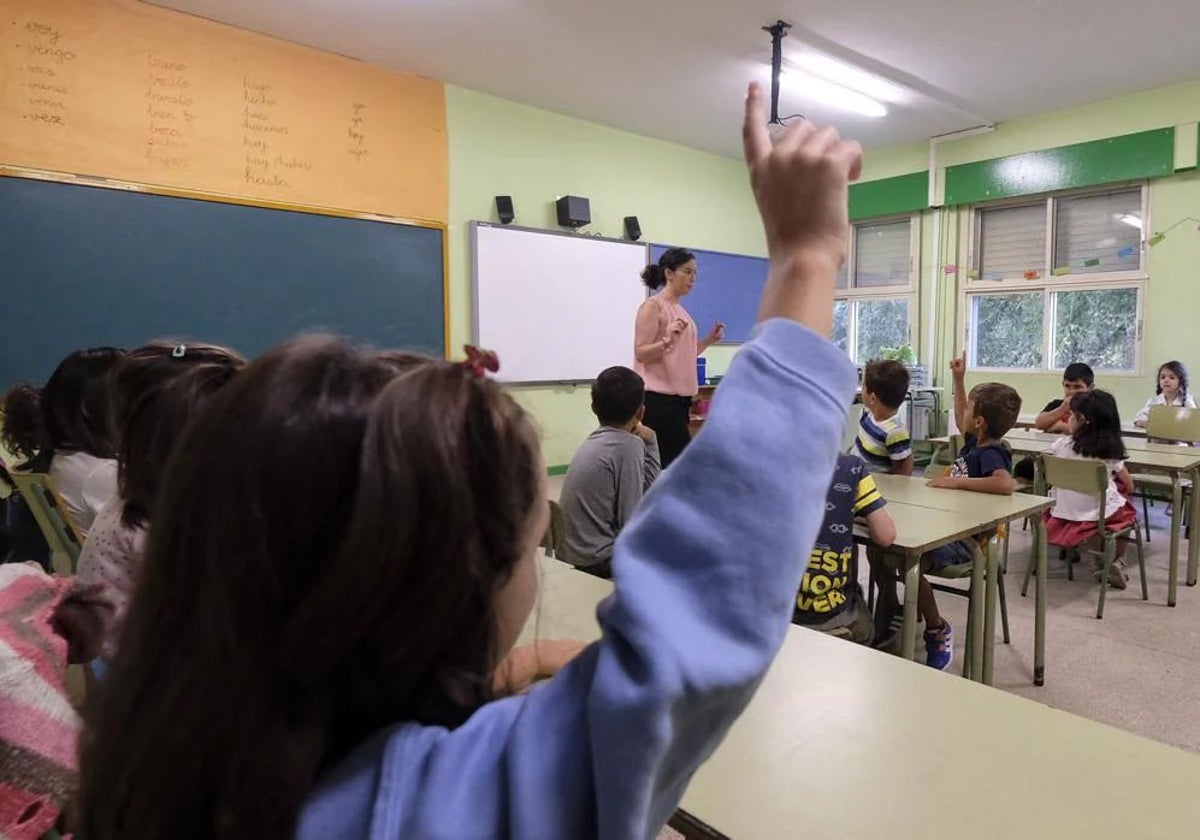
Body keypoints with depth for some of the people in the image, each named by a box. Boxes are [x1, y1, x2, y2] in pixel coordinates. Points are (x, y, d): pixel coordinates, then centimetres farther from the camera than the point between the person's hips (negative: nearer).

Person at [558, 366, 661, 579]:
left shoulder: (596, 440, 7)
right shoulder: (628, 445, -17)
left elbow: (650, 491, 8)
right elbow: (631, 523, -19)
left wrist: (649, 443, 5)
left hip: (574, 550, 8)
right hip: (597, 557, -8)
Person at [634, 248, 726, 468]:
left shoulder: (680, 309, 16)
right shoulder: (652, 306, -9)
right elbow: (641, 354, -14)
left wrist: (709, 340, 10)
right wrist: (668, 339, -29)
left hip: (679, 397, 9)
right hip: (659, 398, -9)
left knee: (670, 462, 10)